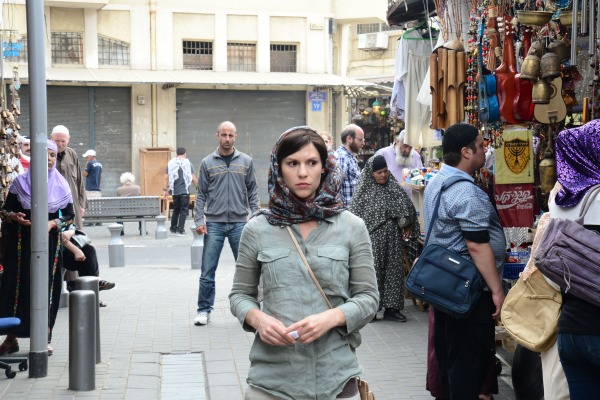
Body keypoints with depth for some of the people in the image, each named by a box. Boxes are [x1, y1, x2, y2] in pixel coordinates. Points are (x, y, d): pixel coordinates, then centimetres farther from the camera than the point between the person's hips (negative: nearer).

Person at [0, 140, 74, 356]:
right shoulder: (20, 182, 1)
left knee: (47, 287, 1)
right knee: (18, 285, -2)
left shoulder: (61, 186, 4)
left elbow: (69, 215, 7)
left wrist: (53, 223, -11)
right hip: (22, 243, -1)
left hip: (49, 243, 1)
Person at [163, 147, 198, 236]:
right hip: (184, 191, -4)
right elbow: (194, 179, -3)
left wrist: (165, 189, 10)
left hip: (174, 191, 4)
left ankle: (173, 229, 21)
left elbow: (166, 178, 5)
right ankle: (180, 230, -5)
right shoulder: (188, 163, -1)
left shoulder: (170, 163, 7)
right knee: (184, 210, 0)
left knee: (176, 209, 16)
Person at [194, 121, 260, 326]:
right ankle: (204, 310, 12)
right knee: (208, 271, 1)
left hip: (239, 223, 1)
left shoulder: (246, 161, 7)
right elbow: (201, 195, 5)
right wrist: (199, 220, -4)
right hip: (214, 224, -1)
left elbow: (252, 192, 9)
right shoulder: (207, 163, 4)